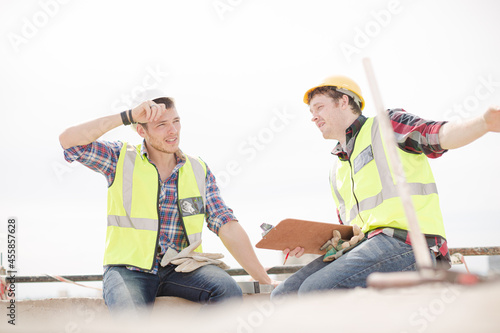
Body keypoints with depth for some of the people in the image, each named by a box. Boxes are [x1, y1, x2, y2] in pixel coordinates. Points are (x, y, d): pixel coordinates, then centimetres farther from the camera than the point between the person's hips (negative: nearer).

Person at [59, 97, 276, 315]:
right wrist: (128, 116, -17)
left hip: (181, 269, 3)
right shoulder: (121, 159, 2)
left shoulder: (199, 171, 6)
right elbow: (68, 140, -12)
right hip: (130, 269, -2)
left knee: (228, 290, -27)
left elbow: (228, 227, 2)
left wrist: (265, 280, -5)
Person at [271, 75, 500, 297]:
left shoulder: (386, 125, 7)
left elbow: (441, 135, -11)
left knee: (315, 290, -27)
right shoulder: (337, 172, 27)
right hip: (365, 245, 8)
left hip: (407, 241, -8)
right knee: (284, 295, -7)